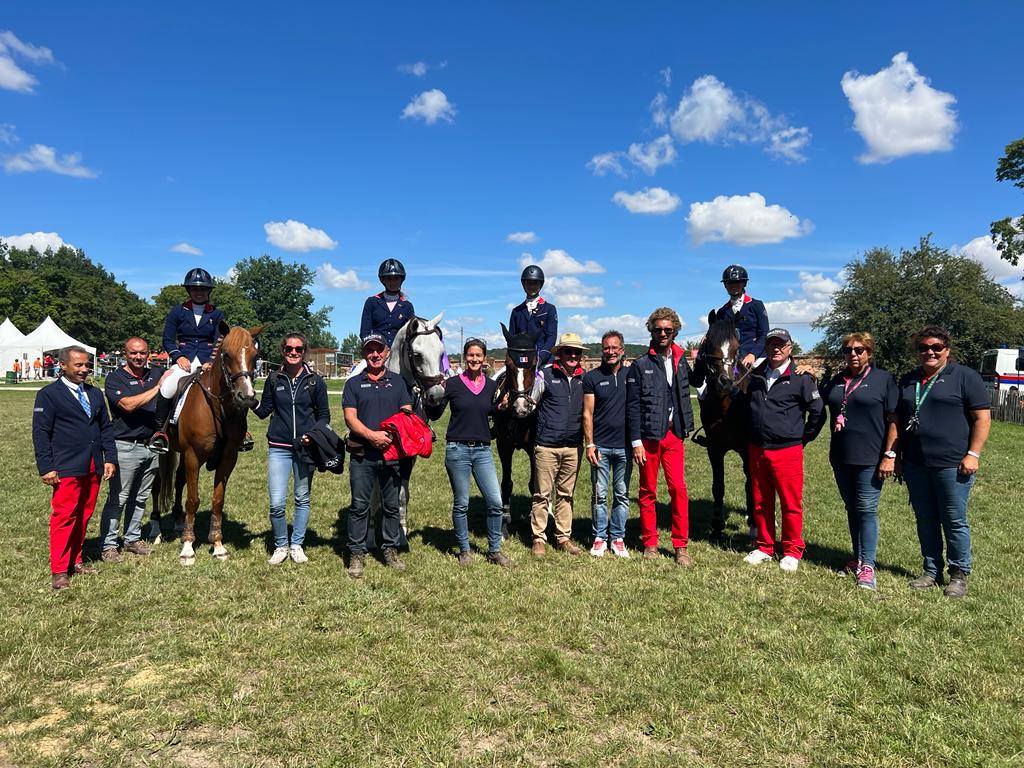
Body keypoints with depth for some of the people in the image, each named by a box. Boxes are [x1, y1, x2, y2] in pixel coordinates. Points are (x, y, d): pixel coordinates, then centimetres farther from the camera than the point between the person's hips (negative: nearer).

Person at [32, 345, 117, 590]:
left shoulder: (95, 394, 15)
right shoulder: (48, 395, -2)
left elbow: (106, 428, 16)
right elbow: (40, 433, -5)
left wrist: (110, 458, 6)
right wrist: (46, 468, -11)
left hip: (93, 468, 6)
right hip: (66, 469, -6)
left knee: (84, 516, 11)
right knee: (64, 517, -4)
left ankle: (75, 561, 22)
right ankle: (59, 571, 3)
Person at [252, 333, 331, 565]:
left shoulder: (315, 381, 1)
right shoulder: (274, 380, 5)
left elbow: (324, 415, 5)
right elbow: (264, 411, 8)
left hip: (306, 447, 0)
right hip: (279, 447, 0)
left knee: (302, 499, 11)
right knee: (276, 503, -6)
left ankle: (297, 545, 26)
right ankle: (280, 545, 16)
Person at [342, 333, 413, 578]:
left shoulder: (398, 382, 10)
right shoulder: (354, 383, 5)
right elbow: (350, 417, -3)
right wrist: (371, 435, -18)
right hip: (362, 454, -2)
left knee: (391, 506, 10)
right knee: (359, 506, 2)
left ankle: (391, 551, 21)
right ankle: (357, 554, 12)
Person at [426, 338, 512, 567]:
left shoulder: (491, 386, 7)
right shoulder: (453, 383, -2)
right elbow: (434, 415, -1)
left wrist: (503, 407, -1)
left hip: (483, 450, 3)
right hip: (457, 450, -3)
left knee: (496, 502, 0)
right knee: (461, 504, 6)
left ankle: (495, 550, 16)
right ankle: (464, 550, 22)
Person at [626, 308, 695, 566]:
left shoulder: (681, 361, 10)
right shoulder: (640, 365, -2)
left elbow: (684, 396, 14)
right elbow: (633, 406, -5)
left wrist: (686, 427, 5)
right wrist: (636, 441, -9)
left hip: (673, 434, 3)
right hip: (648, 435, -2)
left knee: (679, 489, -3)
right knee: (648, 491, 7)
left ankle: (681, 547, 6)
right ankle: (650, 544, 18)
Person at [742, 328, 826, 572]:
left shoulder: (801, 378, -6)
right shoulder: (756, 376, 8)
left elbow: (818, 413, -2)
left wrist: (801, 439, 2)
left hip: (787, 451, -5)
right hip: (756, 450, 5)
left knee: (791, 504, 2)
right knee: (761, 503, 12)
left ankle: (792, 552, 16)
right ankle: (765, 548, 24)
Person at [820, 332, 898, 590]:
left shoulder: (883, 379, -3)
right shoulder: (837, 381, 12)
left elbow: (894, 420, -6)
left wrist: (889, 455, -12)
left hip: (870, 459, -5)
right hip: (841, 457, 6)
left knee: (867, 510, -4)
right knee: (852, 509, 14)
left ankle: (867, 566, 3)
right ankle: (858, 559, 25)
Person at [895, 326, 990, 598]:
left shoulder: (965, 377, -2)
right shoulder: (908, 381, 14)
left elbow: (982, 418, -6)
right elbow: (898, 420, 19)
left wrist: (973, 454, -13)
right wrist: (896, 455, 15)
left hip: (952, 464, -5)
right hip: (915, 464, 5)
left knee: (955, 521, 2)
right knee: (925, 520, 11)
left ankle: (959, 574, 16)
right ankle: (931, 571, 22)